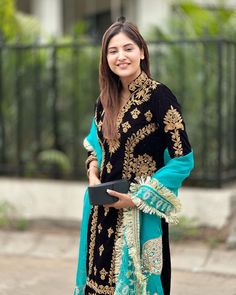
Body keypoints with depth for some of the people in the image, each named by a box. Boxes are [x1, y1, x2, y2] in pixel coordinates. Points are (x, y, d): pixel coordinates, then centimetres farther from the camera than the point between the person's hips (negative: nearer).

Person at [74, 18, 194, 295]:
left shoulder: (159, 95, -14)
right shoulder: (106, 99, 5)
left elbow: (183, 158, -15)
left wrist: (138, 198, -16)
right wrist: (92, 171, -1)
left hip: (140, 211, -5)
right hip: (103, 209, 5)